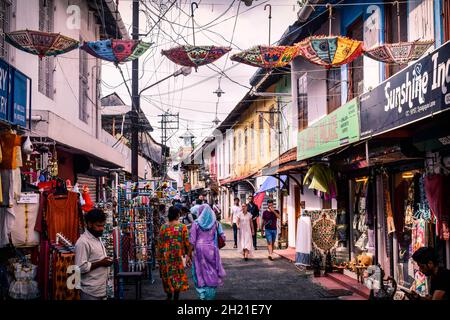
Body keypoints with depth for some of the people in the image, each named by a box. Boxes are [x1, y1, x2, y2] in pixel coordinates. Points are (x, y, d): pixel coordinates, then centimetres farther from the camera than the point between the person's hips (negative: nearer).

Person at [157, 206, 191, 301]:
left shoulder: (163, 227, -3)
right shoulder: (182, 227, -7)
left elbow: (160, 243, 1)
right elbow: (187, 242, -5)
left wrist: (159, 257, 9)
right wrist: (188, 255, 6)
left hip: (166, 255, 2)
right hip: (178, 255, -2)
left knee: (167, 275, 15)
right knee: (178, 275, 8)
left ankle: (169, 296, 23)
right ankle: (176, 297, 9)